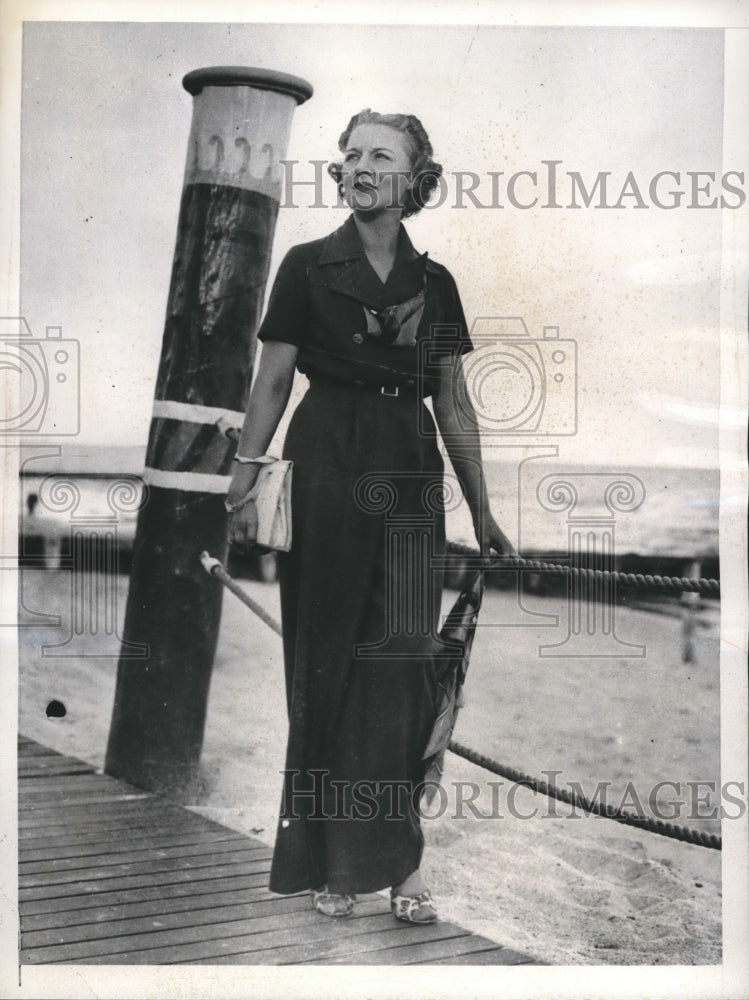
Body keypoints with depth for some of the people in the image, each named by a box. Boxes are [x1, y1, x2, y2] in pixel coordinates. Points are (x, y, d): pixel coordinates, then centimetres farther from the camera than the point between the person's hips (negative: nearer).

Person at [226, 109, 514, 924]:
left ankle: (394, 856, 3)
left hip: (409, 476, 2)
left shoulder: (434, 283, 12)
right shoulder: (308, 267, 5)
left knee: (401, 660, -3)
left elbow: (454, 405, 14)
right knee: (326, 661, 1)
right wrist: (243, 487, -6)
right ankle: (327, 858, 11)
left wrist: (483, 513, 13)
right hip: (326, 469, -2)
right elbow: (270, 385, 2)